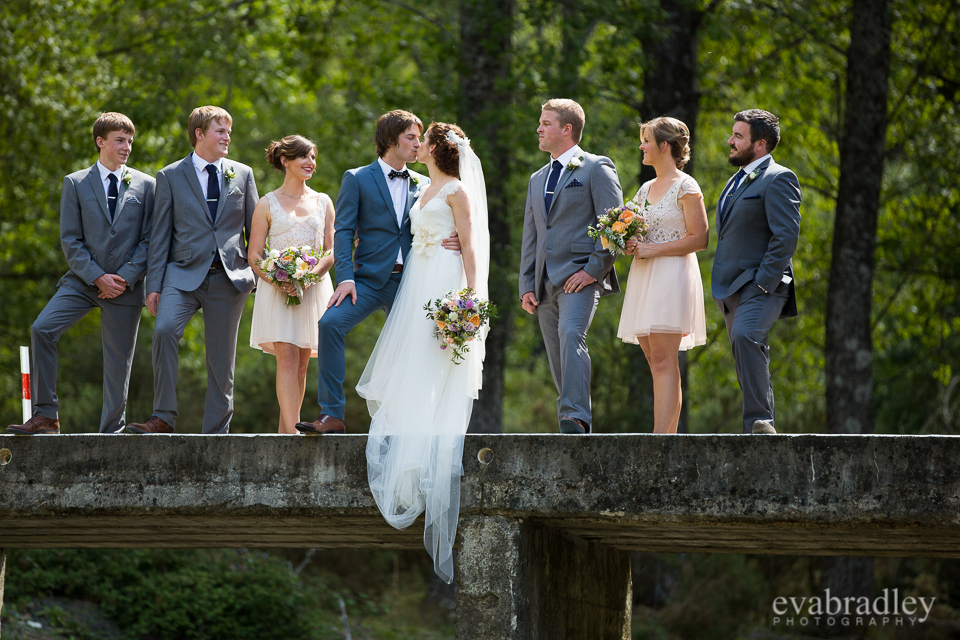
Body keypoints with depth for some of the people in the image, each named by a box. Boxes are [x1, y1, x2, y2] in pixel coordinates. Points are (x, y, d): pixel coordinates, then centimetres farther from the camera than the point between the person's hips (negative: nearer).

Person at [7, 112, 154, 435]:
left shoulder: (146, 185, 7)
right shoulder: (76, 184, 6)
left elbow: (149, 239, 3)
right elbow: (70, 241, 1)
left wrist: (125, 278, -10)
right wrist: (98, 278, -11)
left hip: (126, 285, 0)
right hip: (83, 280, 0)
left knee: (118, 361, 1)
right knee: (42, 328, -20)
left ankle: (111, 433, 10)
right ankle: (45, 415, -16)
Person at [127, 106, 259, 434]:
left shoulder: (243, 174, 12)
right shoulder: (170, 176, 7)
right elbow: (160, 235, 4)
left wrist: (262, 278, 9)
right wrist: (154, 285, -3)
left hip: (229, 279, 2)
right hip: (184, 272, -2)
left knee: (222, 360, 2)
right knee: (164, 329, -27)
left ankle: (216, 434, 10)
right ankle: (163, 417, -24)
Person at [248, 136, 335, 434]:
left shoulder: (323, 202, 13)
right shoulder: (267, 204, 5)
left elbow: (332, 251, 8)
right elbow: (254, 255, 3)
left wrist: (310, 275, -11)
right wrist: (276, 281, -15)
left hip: (313, 288, 3)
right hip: (277, 292, -3)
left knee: (301, 364, 4)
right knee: (287, 360, -14)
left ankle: (286, 427, 13)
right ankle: (291, 433, -22)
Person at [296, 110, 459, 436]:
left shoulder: (422, 185, 15)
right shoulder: (357, 179, 5)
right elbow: (343, 232, -1)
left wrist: (452, 243, -7)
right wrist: (345, 278, -14)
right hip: (370, 279, -3)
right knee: (330, 323, -24)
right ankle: (332, 415, -23)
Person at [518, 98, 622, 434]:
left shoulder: (596, 168, 1)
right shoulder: (538, 179, 24)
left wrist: (594, 269, -15)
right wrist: (527, 286, 12)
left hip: (580, 276, -8)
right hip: (546, 282, 8)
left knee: (571, 335, -28)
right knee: (557, 356, 5)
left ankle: (575, 418, -36)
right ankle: (574, 435, 11)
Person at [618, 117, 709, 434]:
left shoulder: (685, 187, -5)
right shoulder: (645, 189, 18)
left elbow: (699, 239, -11)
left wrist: (653, 249, -15)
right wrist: (628, 245, 3)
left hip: (672, 275, -8)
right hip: (643, 277, 8)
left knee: (663, 361, -15)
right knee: (657, 365, 5)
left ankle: (660, 440, -22)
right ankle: (670, 438, 6)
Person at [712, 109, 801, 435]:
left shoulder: (778, 179, -8)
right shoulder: (737, 181, 22)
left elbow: (786, 236, -17)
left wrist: (763, 283, -22)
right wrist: (722, 289, 18)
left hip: (761, 286, -10)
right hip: (731, 288, 10)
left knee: (745, 337, -30)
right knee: (749, 353, 10)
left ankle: (759, 420, -32)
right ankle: (760, 432, 15)